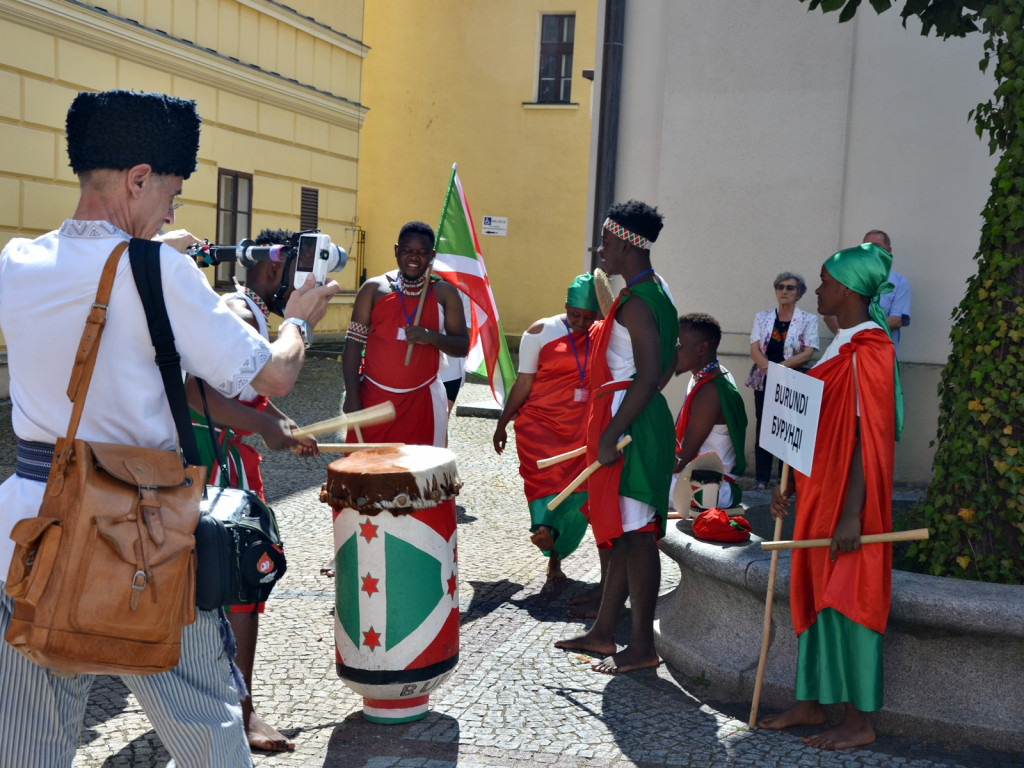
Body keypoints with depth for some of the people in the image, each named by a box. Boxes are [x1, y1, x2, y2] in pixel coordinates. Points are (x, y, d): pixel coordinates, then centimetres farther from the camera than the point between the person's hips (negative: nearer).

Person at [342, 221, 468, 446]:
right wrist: (352, 396, -8)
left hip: (422, 402, 0)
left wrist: (430, 337, -17)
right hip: (374, 398, 0)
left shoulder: (445, 293, 4)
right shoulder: (373, 289, 2)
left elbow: (462, 347, 3)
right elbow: (354, 344, 1)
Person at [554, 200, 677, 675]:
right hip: (642, 421, 11)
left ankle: (643, 647, 3)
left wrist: (612, 434, -24)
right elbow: (667, 366, 22)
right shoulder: (656, 294, 16)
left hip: (630, 425, -11)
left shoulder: (636, 302, -15)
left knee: (634, 532, -5)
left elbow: (649, 374, -23)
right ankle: (603, 633, 24)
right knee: (622, 532, 14)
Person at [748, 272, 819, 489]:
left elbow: (808, 353, -6)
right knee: (763, 427, 0)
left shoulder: (808, 320, 4)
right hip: (764, 382, 2)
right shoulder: (762, 317, 11)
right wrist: (769, 368, -17)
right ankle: (761, 480, 4)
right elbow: (754, 350, 2)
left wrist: (781, 367, -19)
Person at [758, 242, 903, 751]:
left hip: (848, 495, -9)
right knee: (813, 592, 13)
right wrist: (792, 486, 16)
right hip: (819, 491, 9)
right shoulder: (840, 346, 14)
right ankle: (810, 704, 24)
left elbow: (867, 437, -20)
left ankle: (859, 721, 9)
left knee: (847, 596, -2)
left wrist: (851, 515, -23)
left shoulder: (866, 350, -15)